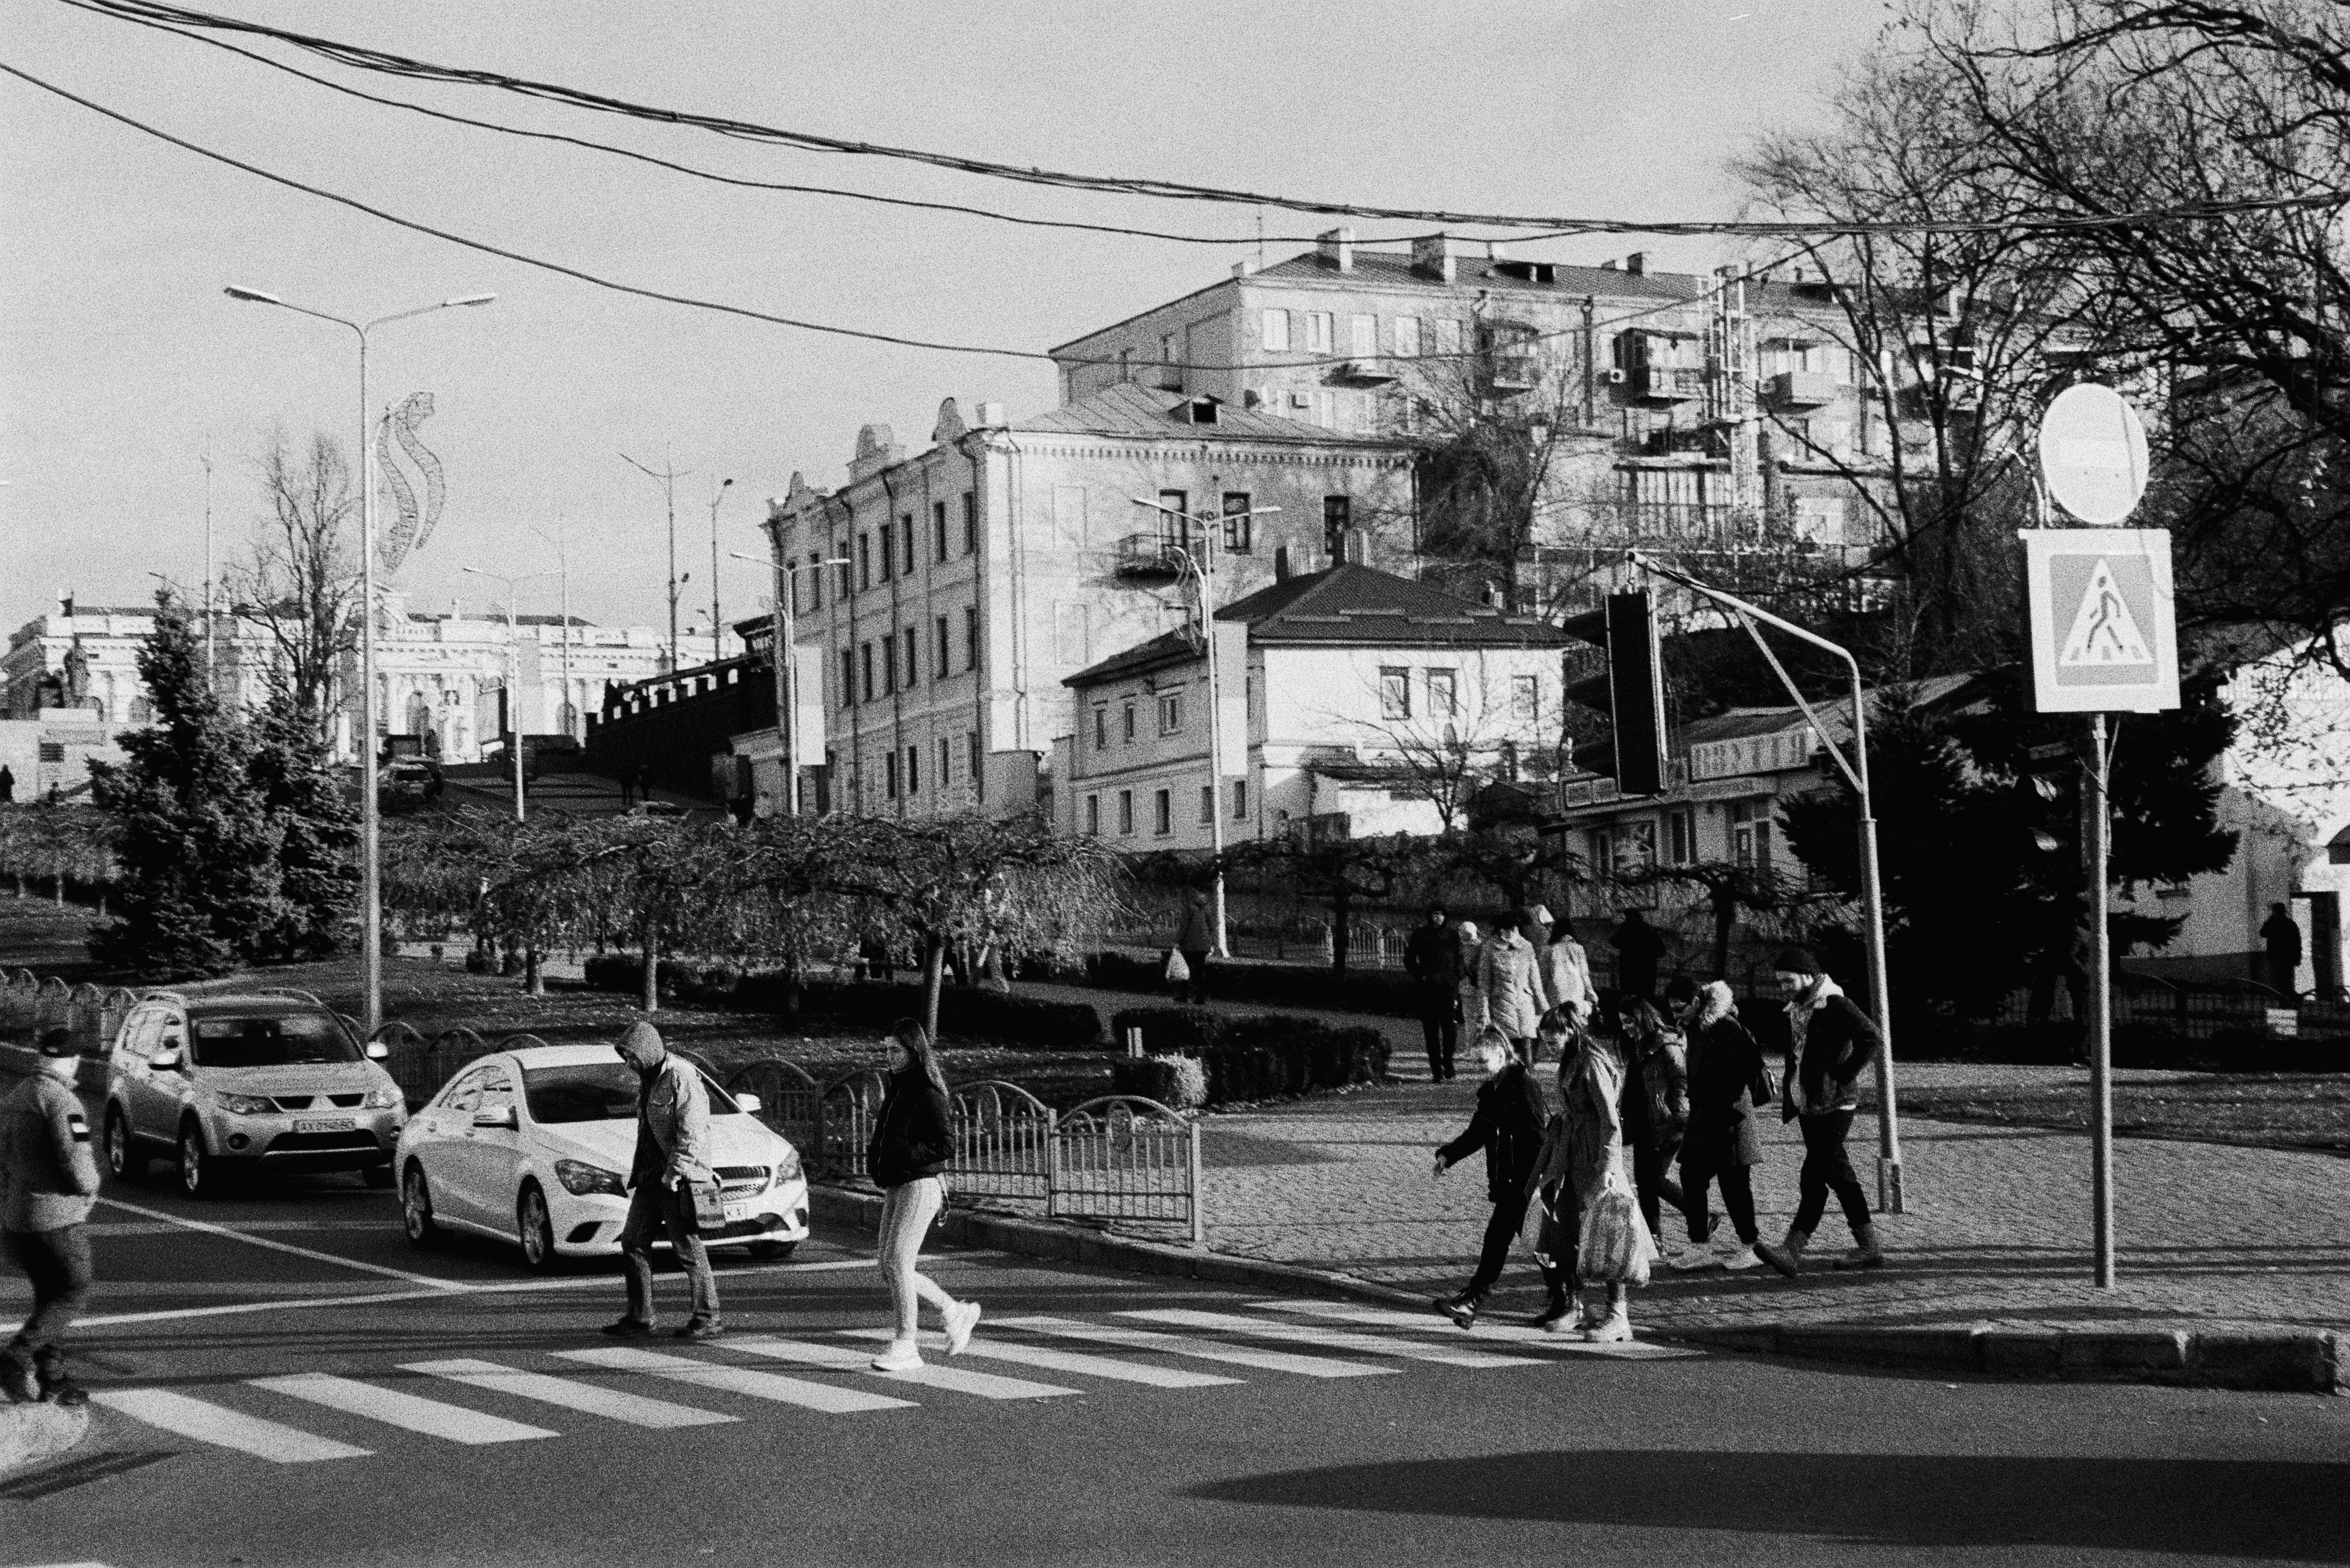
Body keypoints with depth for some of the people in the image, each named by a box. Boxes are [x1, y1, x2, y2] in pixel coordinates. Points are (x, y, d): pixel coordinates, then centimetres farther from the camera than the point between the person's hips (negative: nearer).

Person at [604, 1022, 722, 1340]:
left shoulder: (681, 1078, -14)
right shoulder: (647, 1079, 16)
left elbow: (692, 1132, -20)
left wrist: (674, 1171, -22)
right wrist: (638, 1174, 20)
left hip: (680, 1178, -10)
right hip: (651, 1176, 10)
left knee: (688, 1248, -6)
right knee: (633, 1241, 8)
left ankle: (708, 1319, 0)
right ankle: (639, 1316, 14)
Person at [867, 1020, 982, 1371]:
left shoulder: (929, 1095, -12)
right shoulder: (897, 1090, 14)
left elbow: (946, 1146, -17)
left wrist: (899, 1155, -22)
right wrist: (875, 1149, 4)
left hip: (921, 1187, -9)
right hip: (894, 1188, 9)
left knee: (897, 1263, -12)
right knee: (890, 1270, 8)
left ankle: (905, 1348, -7)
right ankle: (957, 1313, 22)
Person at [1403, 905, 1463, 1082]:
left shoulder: (1452, 936, 11)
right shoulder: (1420, 936, 7)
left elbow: (1459, 960, 17)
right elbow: (1409, 961, 12)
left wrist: (1457, 980, 4)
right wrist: (1421, 976, -2)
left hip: (1449, 987, 0)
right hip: (1428, 988, 0)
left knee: (1451, 1026, -11)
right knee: (1431, 1031, -2)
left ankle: (1447, 1060, 14)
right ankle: (1436, 1071, 3)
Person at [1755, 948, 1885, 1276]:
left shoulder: (1835, 1005, -12)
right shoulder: (1795, 1010, 15)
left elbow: (1870, 1038, -20)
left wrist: (1843, 1075, -18)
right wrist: (1789, 1101, 16)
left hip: (1834, 1104, -9)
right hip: (1808, 1106, 9)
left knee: (1814, 1178, -13)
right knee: (1839, 1175, 11)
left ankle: (1792, 1251, -19)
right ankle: (1869, 1248, 17)